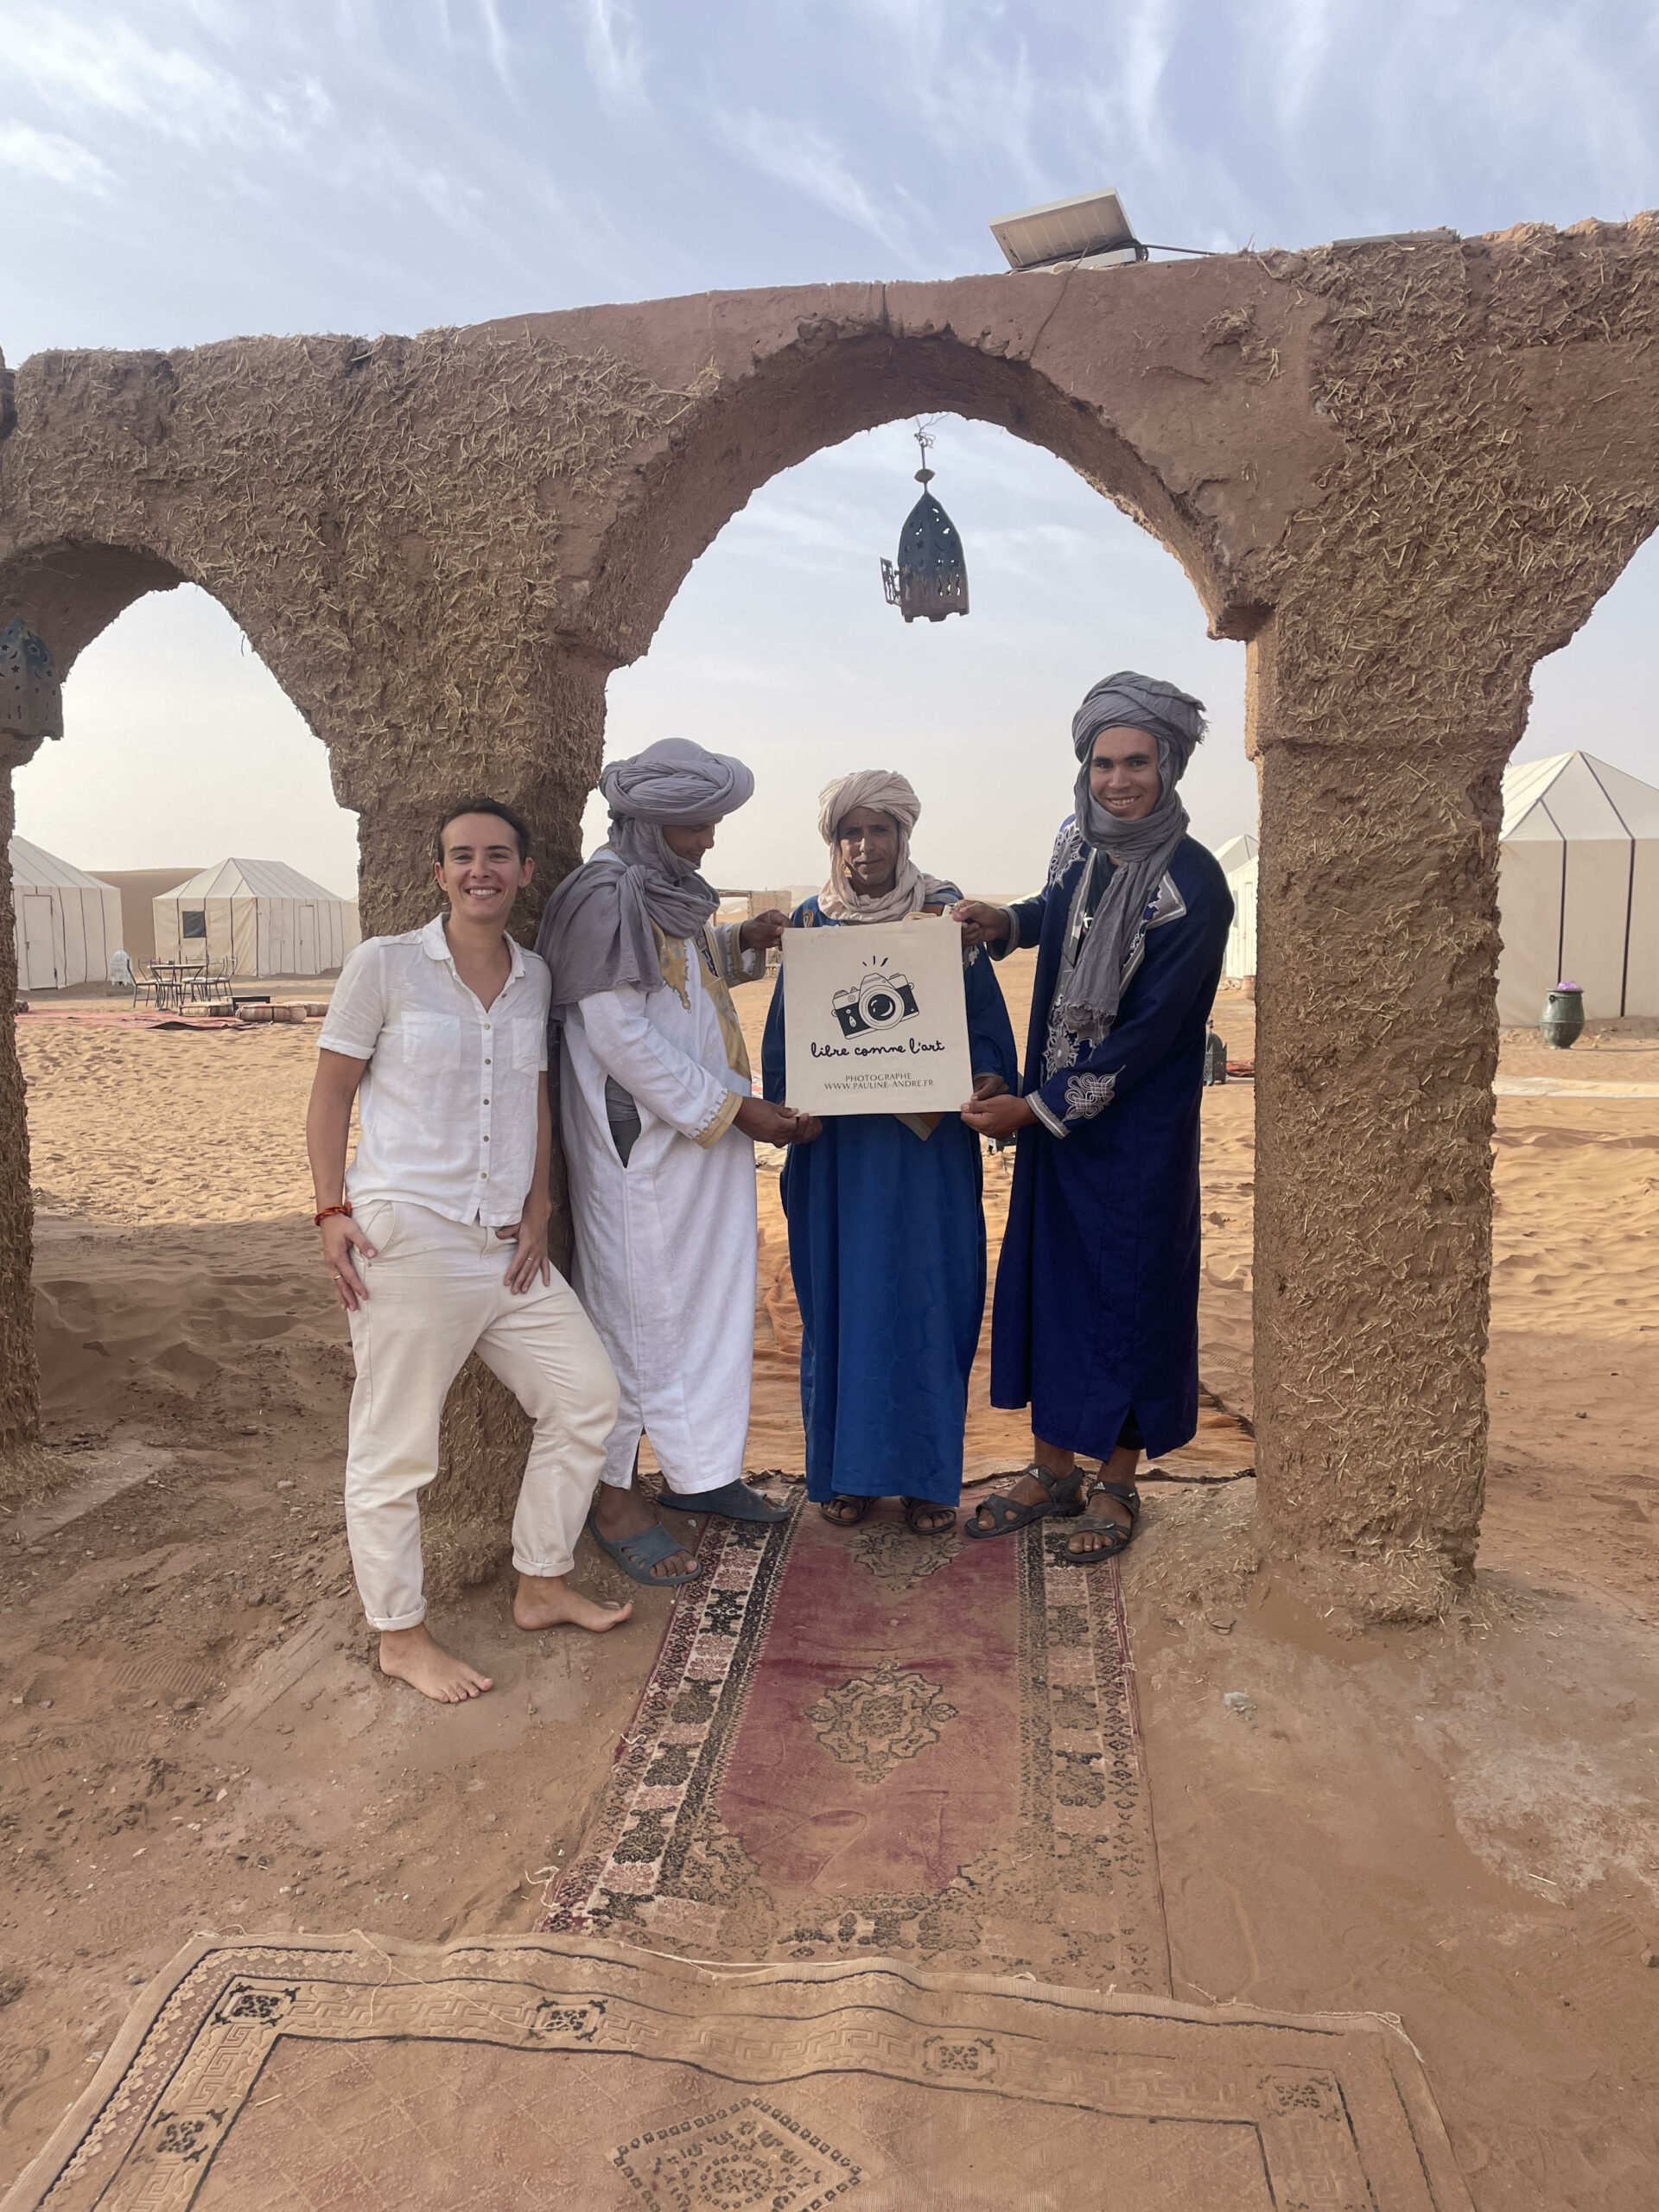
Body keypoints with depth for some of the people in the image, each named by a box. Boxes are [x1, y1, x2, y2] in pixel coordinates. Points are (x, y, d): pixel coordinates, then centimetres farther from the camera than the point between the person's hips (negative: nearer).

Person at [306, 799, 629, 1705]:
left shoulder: (533, 977, 12)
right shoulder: (384, 964, -3)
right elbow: (330, 1093, -1)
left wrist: (537, 1208, 9)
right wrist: (333, 1210, -9)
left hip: (505, 1243, 6)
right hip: (407, 1238, -6)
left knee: (586, 1396, 9)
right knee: (394, 1445, 2)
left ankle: (541, 1583, 27)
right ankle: (400, 1635, 21)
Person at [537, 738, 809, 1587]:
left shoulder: (667, 891, 12)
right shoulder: (607, 894, -16)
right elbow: (620, 1035, -21)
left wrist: (739, 942, 8)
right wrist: (734, 1107, -19)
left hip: (703, 1134, 9)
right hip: (639, 1142, -9)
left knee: (708, 1296, 14)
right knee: (636, 1303, 1)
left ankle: (695, 1468, 29)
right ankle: (615, 1495, 16)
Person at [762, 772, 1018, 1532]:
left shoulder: (945, 912, 5)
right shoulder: (812, 921, 7)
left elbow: (982, 1009, 3)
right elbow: (785, 1033, 8)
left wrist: (988, 1077, -15)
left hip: (928, 1141, 0)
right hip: (839, 1145, 1)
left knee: (927, 1295, 2)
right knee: (842, 1295, 5)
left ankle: (926, 1474, 15)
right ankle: (845, 1468, 18)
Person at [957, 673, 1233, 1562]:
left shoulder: (1192, 886, -19)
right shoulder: (1078, 841, 1)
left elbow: (1146, 1032, -20)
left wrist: (1037, 1109, -17)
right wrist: (1003, 922, 2)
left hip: (1137, 1130, -6)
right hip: (1049, 1114, 7)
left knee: (1127, 1289, 6)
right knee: (1042, 1276, 12)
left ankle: (1116, 1484, 25)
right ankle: (1053, 1466, 29)